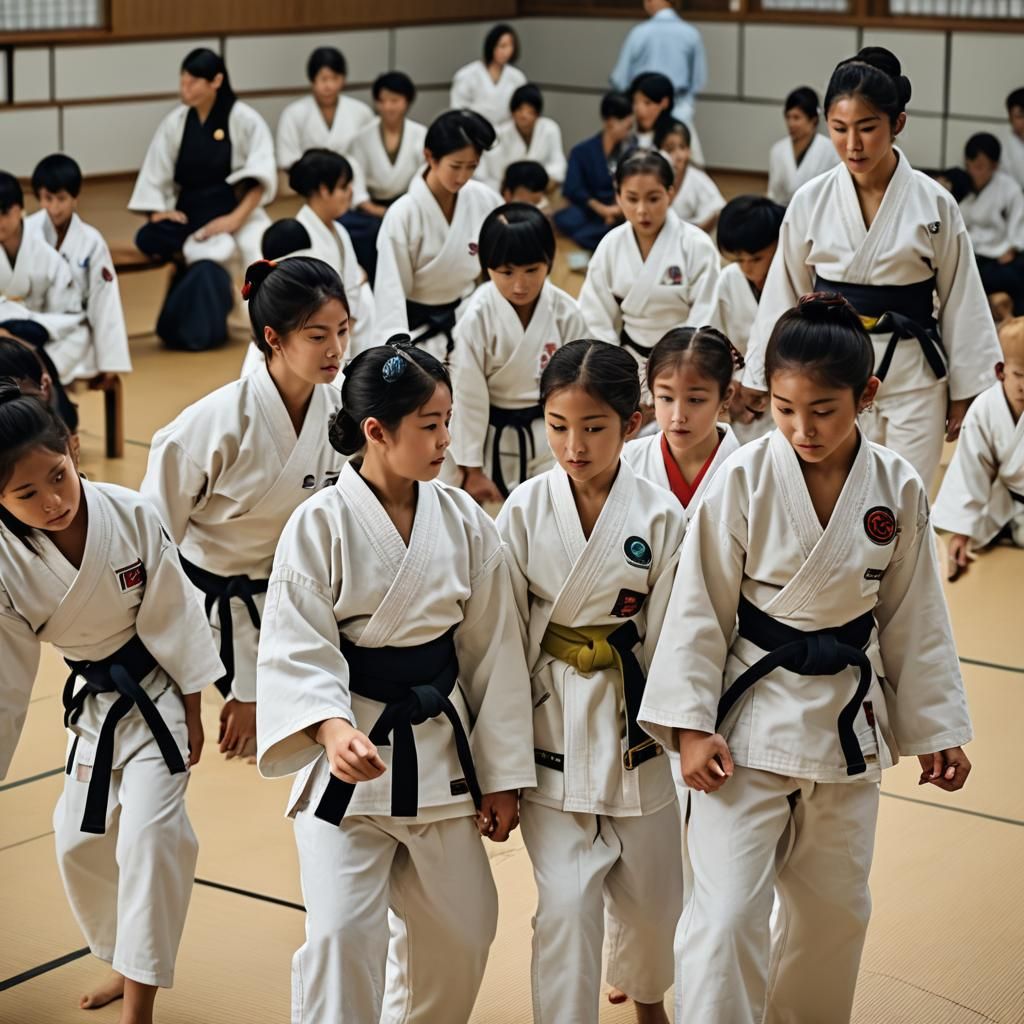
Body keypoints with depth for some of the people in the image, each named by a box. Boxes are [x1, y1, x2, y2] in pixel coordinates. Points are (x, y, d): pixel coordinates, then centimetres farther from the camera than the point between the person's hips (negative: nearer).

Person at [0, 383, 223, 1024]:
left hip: (157, 693, -4)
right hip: (94, 703, 4)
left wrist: (191, 712, -7)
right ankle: (126, 962, 39)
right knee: (81, 841, 14)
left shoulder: (130, 517, -26)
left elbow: (174, 619, -13)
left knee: (150, 833, -15)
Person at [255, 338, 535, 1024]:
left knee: (463, 927, 15)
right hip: (349, 753, -4)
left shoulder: (465, 523, -2)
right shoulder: (321, 525, -13)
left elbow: (493, 650, 3)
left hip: (439, 745, 4)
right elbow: (297, 650, -14)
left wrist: (503, 776, 6)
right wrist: (332, 729, -33)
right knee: (342, 932, -11)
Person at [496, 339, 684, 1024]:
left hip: (635, 725, 1)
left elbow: (669, 634, -4)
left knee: (650, 892, 17)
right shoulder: (525, 512, -9)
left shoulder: (660, 517, -9)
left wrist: (663, 727, -3)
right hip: (552, 729, -1)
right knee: (566, 903, -7)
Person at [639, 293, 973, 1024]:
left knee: (835, 908, 17)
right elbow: (700, 607, -9)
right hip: (749, 716, -3)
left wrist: (937, 729, 7)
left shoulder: (897, 489, -6)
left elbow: (915, 619, 4)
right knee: (727, 911, -10)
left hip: (847, 721, 3)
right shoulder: (744, 480, -14)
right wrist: (691, 723, -12)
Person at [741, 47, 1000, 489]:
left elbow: (961, 302, 3)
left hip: (913, 376, -1)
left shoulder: (933, 203, -5)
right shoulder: (810, 202, -2)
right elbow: (783, 299, 7)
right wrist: (765, 381, 9)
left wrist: (964, 393, 5)